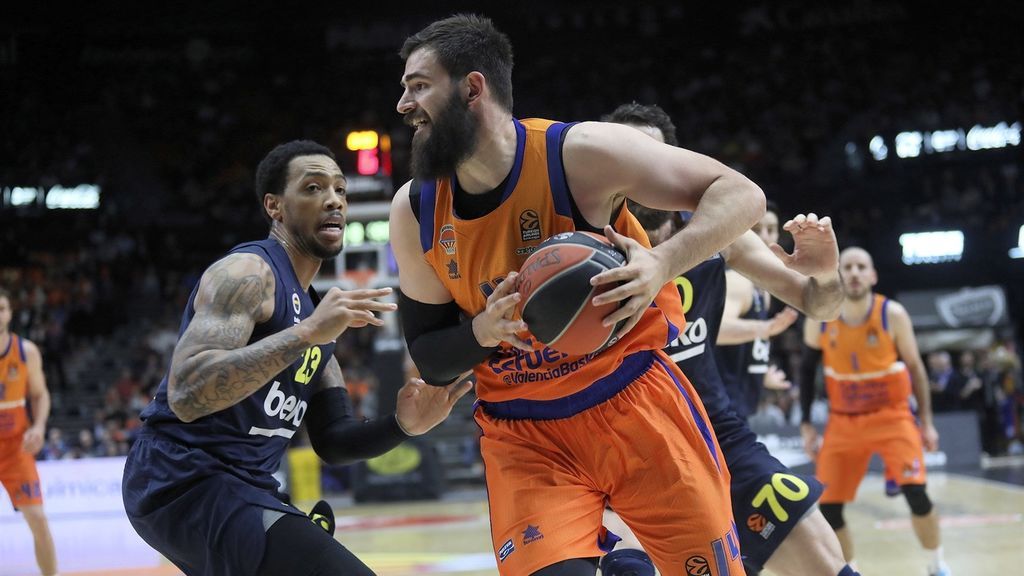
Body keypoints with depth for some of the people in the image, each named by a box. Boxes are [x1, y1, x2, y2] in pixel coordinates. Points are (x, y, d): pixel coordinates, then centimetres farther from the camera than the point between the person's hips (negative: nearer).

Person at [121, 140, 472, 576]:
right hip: (185, 483, -10)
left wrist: (402, 425, -4)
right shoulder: (247, 272, -12)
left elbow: (332, 441, 16)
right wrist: (307, 333, -31)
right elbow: (186, 394, -27)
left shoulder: (313, 310, 17)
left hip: (241, 486, 10)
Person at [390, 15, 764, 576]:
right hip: (522, 432, 2)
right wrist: (484, 329, -17)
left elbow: (741, 194, -13)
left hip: (635, 400, -2)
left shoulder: (579, 152, -15)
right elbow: (430, 359, 5)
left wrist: (662, 263, -31)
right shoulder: (413, 211, -3)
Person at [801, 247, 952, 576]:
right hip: (843, 422, 2)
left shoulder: (892, 314, -12)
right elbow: (808, 370, 6)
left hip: (891, 415, -2)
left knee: (915, 491, -19)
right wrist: (806, 425, 3)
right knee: (827, 506, -3)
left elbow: (914, 367, 0)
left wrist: (926, 421, -2)